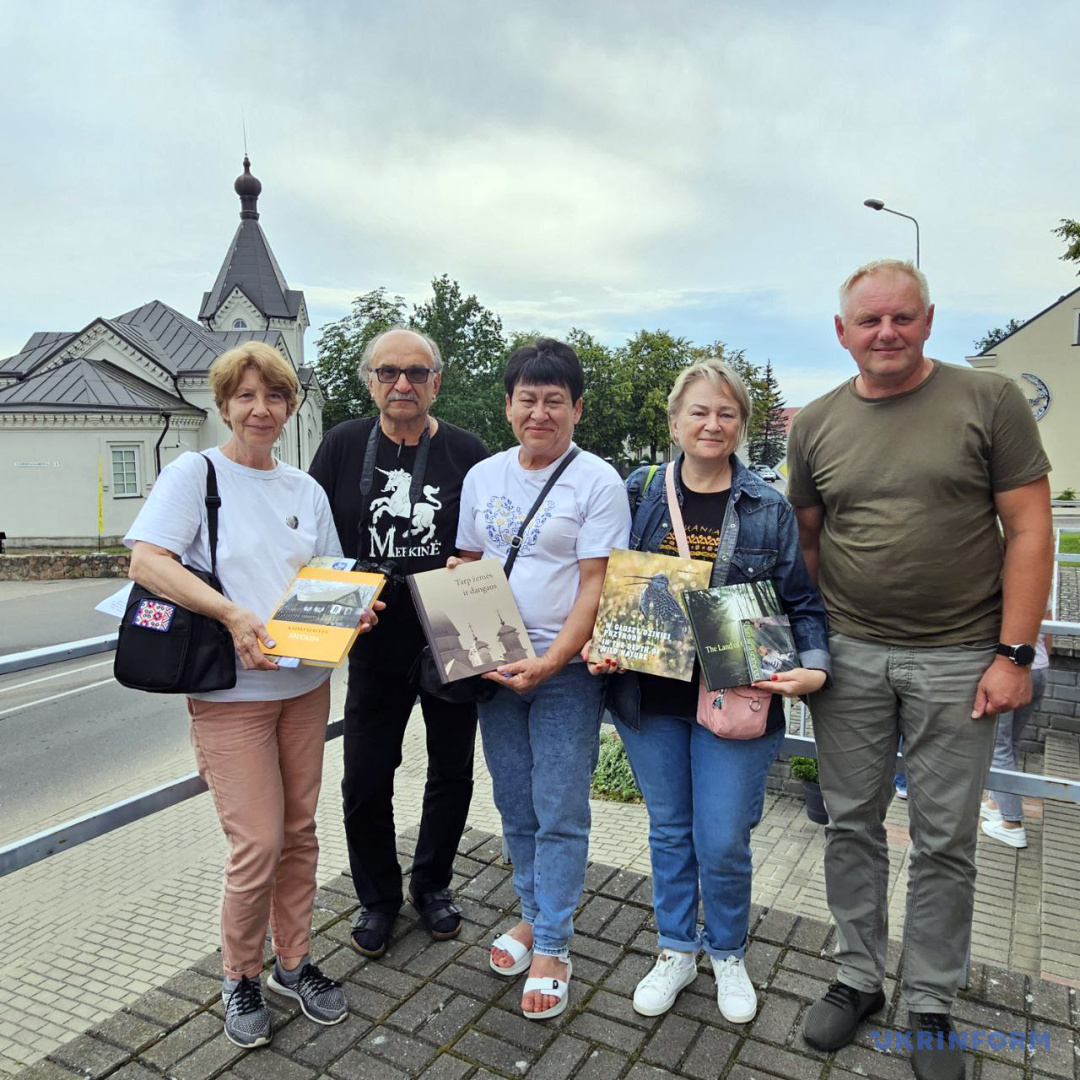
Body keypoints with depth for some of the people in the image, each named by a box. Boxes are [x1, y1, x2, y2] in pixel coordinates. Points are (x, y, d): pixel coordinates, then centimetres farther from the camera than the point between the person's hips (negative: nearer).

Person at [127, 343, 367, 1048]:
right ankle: (240, 977, 25)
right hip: (230, 690, -5)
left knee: (299, 831, 13)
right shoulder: (194, 473, -4)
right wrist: (232, 613, -26)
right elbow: (147, 562, -15)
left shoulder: (305, 488, 11)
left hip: (306, 682, 5)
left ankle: (294, 962, 34)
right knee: (258, 843, -2)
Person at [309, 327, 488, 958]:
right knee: (366, 782, 8)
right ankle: (378, 897, 33)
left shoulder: (468, 453, -3)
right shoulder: (344, 446, 0)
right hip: (377, 647, 0)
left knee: (452, 774, 15)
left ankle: (432, 884, 39)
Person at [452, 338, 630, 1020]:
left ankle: (552, 947, 21)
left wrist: (550, 661, -21)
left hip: (566, 671, -5)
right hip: (493, 668, 5)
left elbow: (597, 587, -12)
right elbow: (464, 571, 13)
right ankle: (535, 914, 37)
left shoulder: (598, 481, -8)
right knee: (515, 807, 16)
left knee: (560, 814, 4)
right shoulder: (482, 477, 8)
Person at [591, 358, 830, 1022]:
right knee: (670, 831, 16)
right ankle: (677, 952, 39)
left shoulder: (769, 509, -2)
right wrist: (601, 648, -8)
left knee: (723, 841, 5)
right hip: (651, 694, 2)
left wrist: (814, 667, -15)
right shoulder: (639, 497, 2)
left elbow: (802, 602, 1)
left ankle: (729, 955, 35)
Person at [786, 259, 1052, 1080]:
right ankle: (859, 978, 33)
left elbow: (1029, 530, -4)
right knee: (852, 826, 12)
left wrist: (1013, 654, -9)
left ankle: (931, 1004, 30)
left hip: (959, 659, -2)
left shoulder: (989, 400, -3)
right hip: (848, 656, 3)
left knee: (945, 842, 10)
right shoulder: (816, 425, 5)